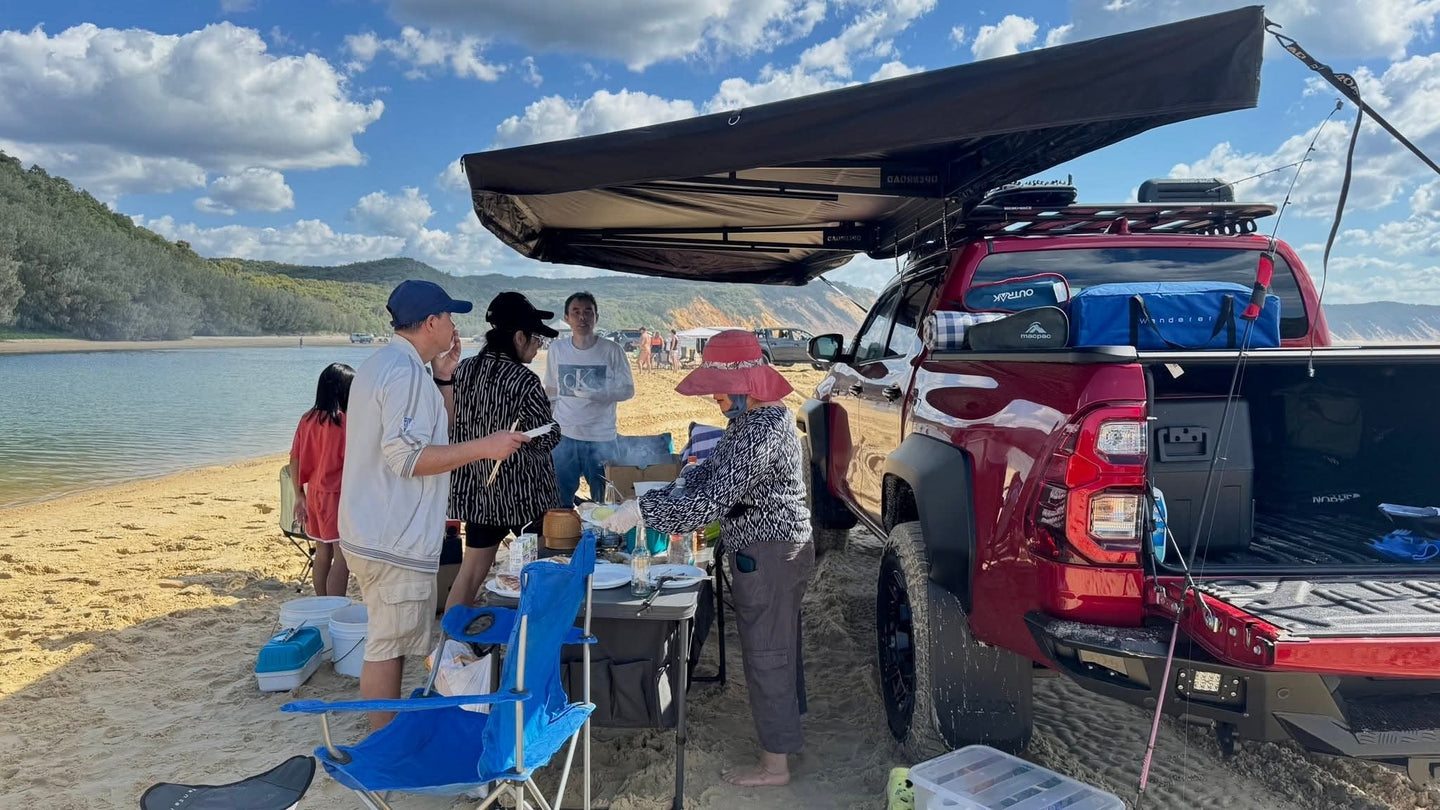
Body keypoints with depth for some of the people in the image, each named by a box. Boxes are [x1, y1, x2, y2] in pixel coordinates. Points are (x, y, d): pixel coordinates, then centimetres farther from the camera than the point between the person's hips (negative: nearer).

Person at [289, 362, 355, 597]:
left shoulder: (308, 419, 5)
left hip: (314, 494, 8)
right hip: (338, 496, -8)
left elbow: (294, 460, 8)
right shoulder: (343, 420, -15)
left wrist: (299, 495, 16)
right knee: (343, 557, -6)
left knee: (323, 553, 17)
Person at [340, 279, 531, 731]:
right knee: (389, 645, -1)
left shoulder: (383, 364, 16)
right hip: (394, 540, -11)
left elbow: (437, 431, 21)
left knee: (393, 640, 19)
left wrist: (444, 377, 9)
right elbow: (408, 456, -26)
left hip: (378, 534, 11)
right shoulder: (406, 373, -18)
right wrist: (484, 447, -23)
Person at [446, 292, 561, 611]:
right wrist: (546, 409, 6)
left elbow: (453, 424, 8)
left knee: (471, 571, 14)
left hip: (476, 488, 6)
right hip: (522, 491, -6)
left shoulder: (463, 370, 0)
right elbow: (548, 439, -12)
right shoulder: (524, 382, -20)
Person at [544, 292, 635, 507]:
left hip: (602, 438, -2)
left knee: (603, 502, 6)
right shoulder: (557, 349, 4)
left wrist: (594, 394, -19)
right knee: (559, 501, 8)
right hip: (564, 436, 2)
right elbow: (551, 392, 13)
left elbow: (628, 390, -3)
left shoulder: (612, 351, -6)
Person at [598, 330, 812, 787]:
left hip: (769, 556, -10)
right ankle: (787, 727, 40)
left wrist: (642, 511, -27)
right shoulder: (751, 418, 7)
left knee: (766, 653, 2)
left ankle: (775, 763, 16)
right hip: (771, 550, 10)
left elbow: (714, 500, -31)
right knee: (779, 645, 22)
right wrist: (661, 497, -1)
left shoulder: (762, 430, -26)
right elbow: (710, 471, 12)